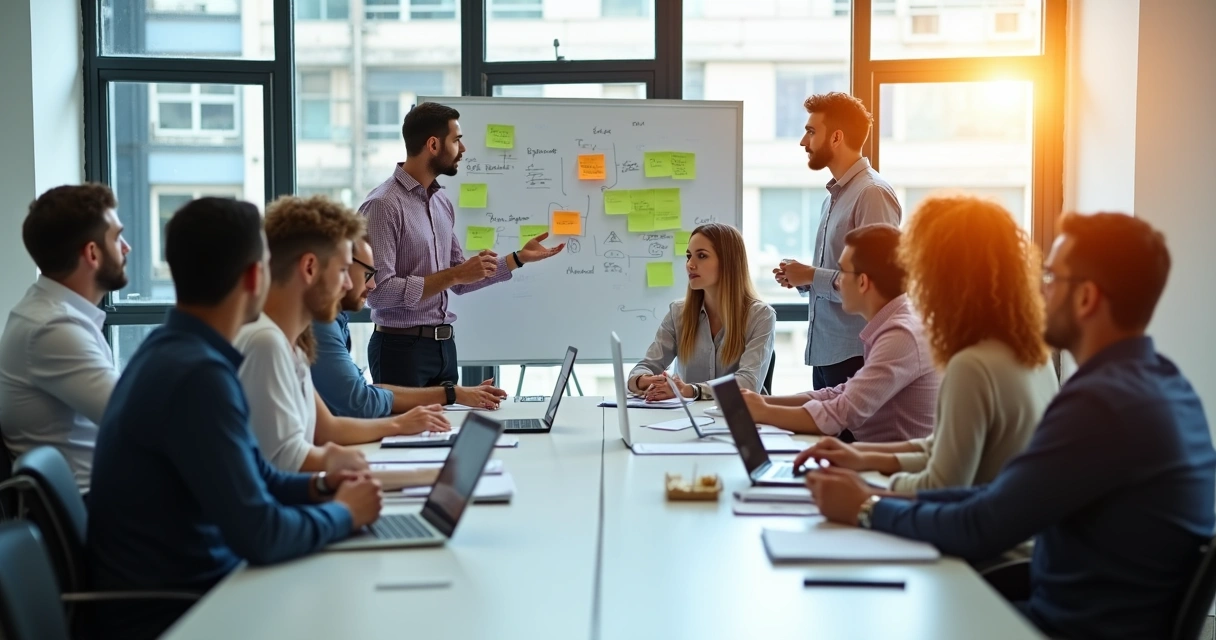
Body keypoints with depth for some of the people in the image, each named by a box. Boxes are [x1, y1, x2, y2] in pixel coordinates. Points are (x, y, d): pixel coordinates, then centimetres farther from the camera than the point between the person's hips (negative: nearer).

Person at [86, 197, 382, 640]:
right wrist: (344, 512, -9)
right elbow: (258, 535, -26)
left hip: (183, 590, 8)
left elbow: (254, 477, 17)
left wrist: (318, 487, 0)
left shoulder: (177, 351, 6)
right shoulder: (196, 373, -24)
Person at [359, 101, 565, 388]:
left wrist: (520, 257, 11)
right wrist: (453, 275, -20)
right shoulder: (383, 205, -15)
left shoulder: (442, 202, 11)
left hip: (444, 344, 8)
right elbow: (378, 291, -22)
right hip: (402, 347, -7)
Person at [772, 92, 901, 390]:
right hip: (824, 352, 9)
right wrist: (801, 278, 5)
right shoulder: (835, 194, 14)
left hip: (855, 356, -9)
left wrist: (811, 276, -15)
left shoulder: (873, 193, -13)